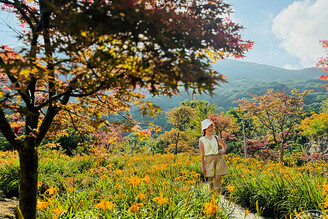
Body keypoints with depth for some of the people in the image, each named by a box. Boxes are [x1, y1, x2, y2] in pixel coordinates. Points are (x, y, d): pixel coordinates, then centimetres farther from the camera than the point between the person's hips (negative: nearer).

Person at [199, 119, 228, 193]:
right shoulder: (202, 140, 4)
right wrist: (203, 166, -4)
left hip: (219, 159, 2)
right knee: (211, 181, -1)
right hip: (209, 160, -2)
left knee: (217, 180, -2)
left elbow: (224, 145, 25)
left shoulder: (216, 138, 11)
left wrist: (223, 151, 2)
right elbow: (202, 154, 1)